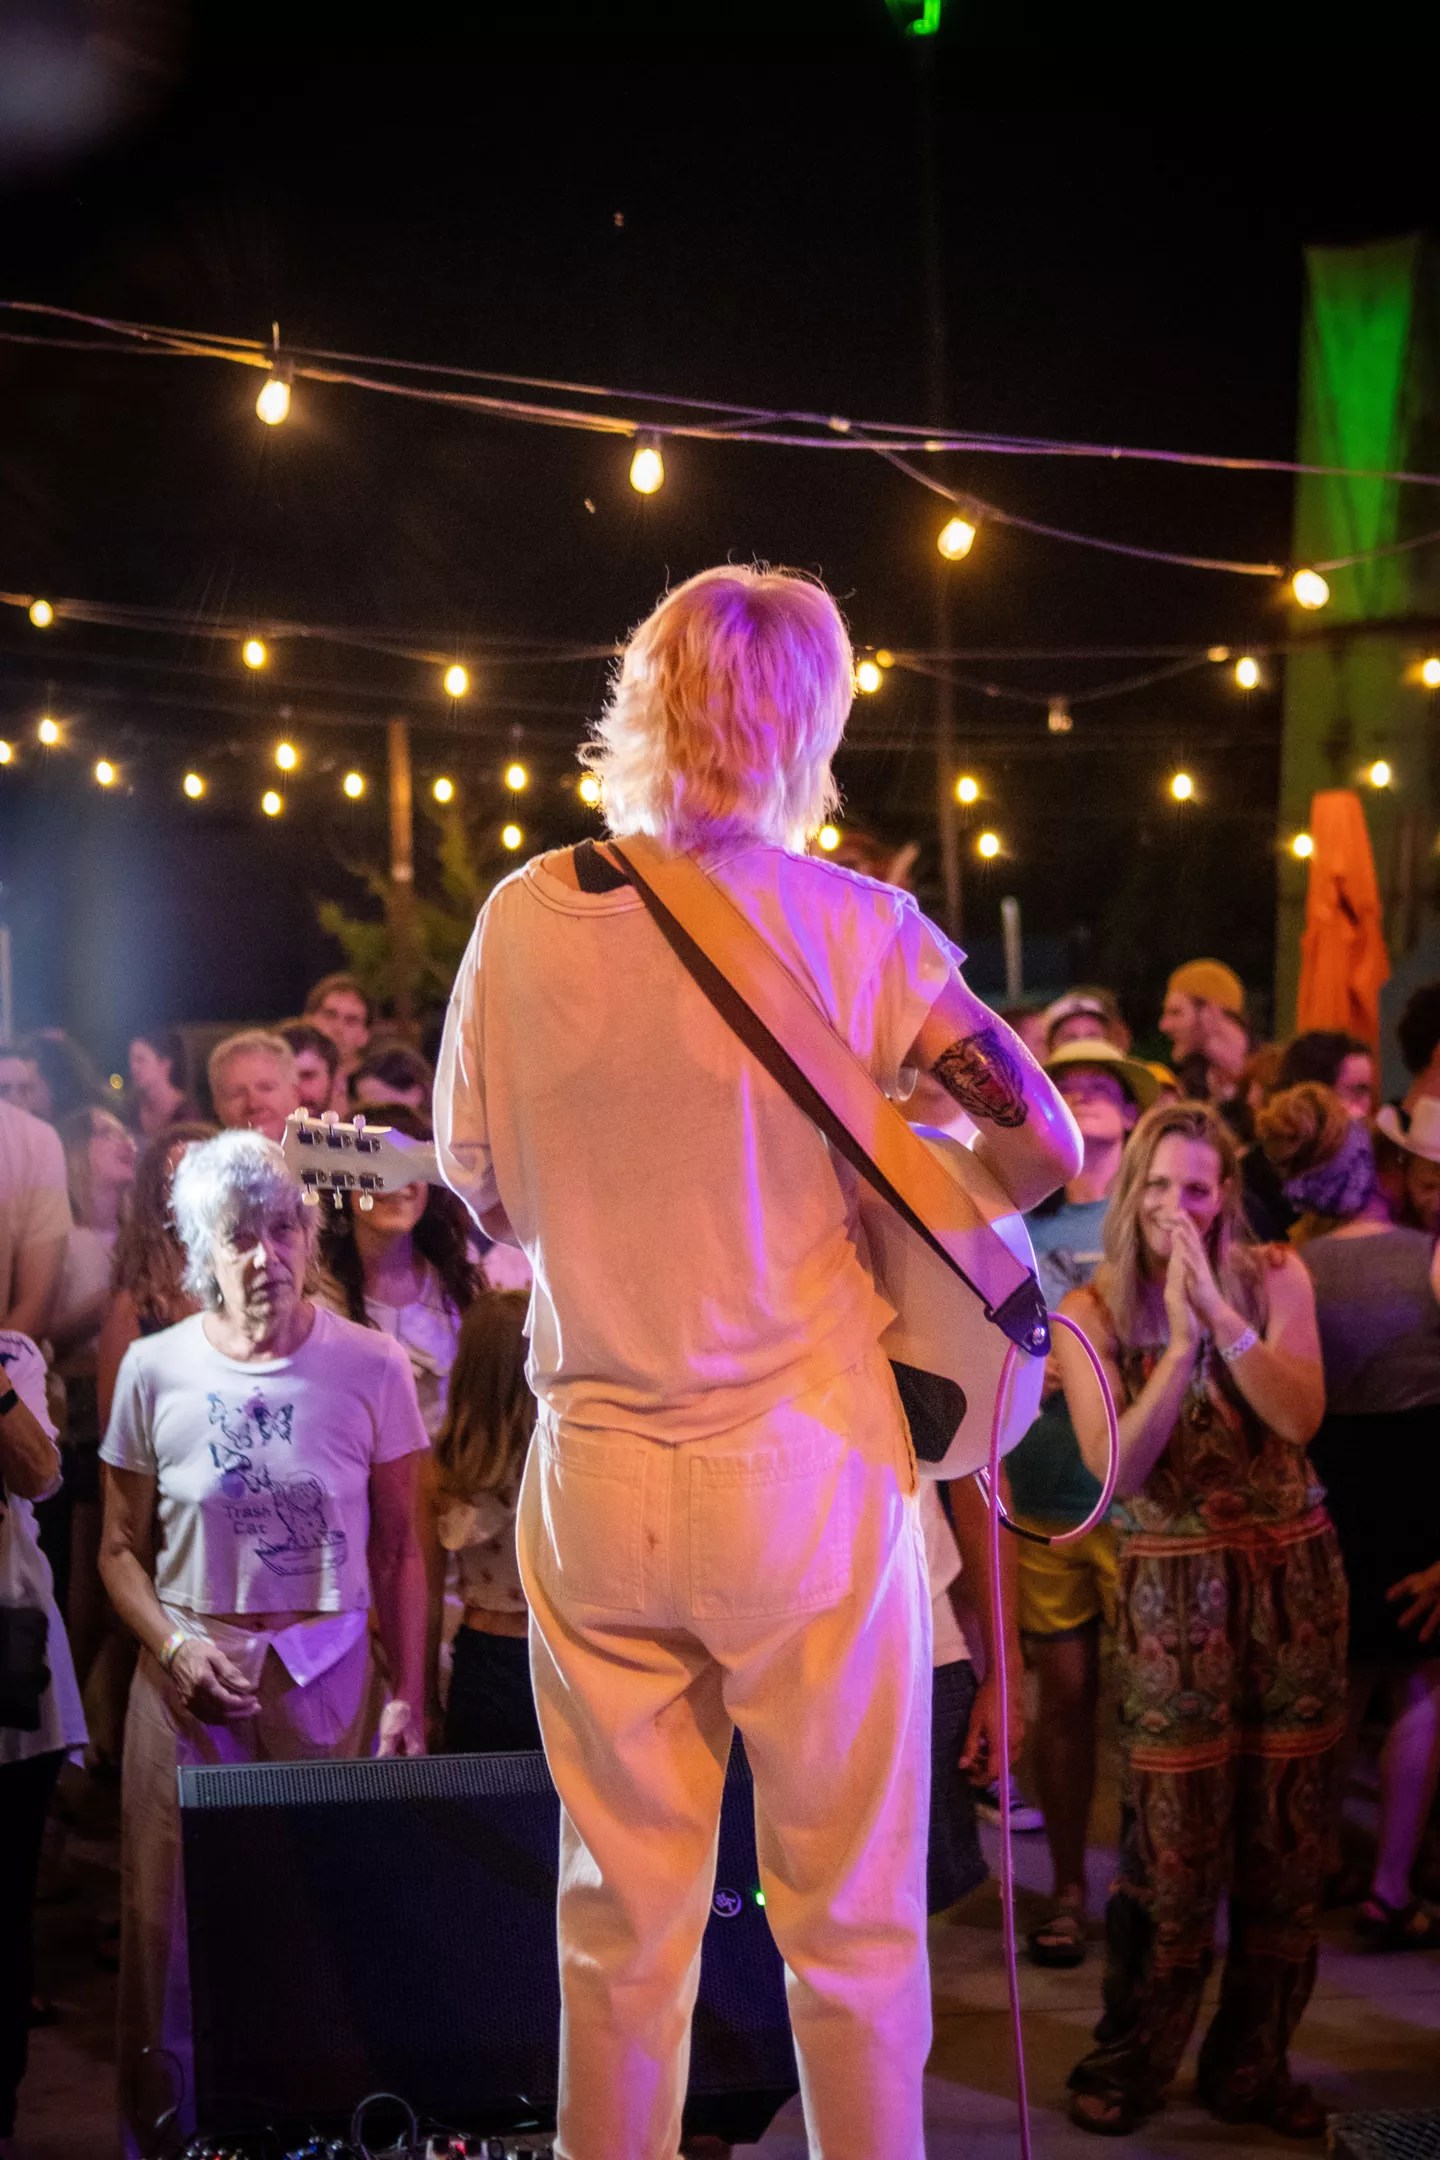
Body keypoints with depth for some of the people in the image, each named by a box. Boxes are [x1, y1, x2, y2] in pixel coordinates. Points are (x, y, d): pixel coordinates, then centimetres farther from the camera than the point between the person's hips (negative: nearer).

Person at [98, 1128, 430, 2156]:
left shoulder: (372, 1367, -1)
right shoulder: (155, 1369, 1)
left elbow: (399, 1552, 3)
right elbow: (124, 1548, 7)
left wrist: (408, 1698, -1)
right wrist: (174, 1646, -9)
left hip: (329, 1675, -1)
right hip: (191, 1676, 1)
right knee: (179, 1924, 1)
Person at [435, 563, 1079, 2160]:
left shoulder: (523, 916, 0)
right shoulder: (852, 925, -7)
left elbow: (478, 1189, 9)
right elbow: (1042, 1140, -12)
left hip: (593, 1480, 3)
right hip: (805, 1474, -3)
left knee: (620, 1910, 14)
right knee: (850, 1917, 9)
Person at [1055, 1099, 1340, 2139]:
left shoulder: (1274, 1277, 3)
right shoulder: (1094, 1311, -1)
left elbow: (1302, 1414, -11)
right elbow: (1119, 1466, -12)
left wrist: (1224, 1316, -21)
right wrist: (1181, 1343, -20)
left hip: (1294, 1574, 2)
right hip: (1173, 1587, -2)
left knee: (1287, 1833, 6)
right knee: (1175, 1838, -5)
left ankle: (1251, 2064, 20)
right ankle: (1131, 2061, 12)